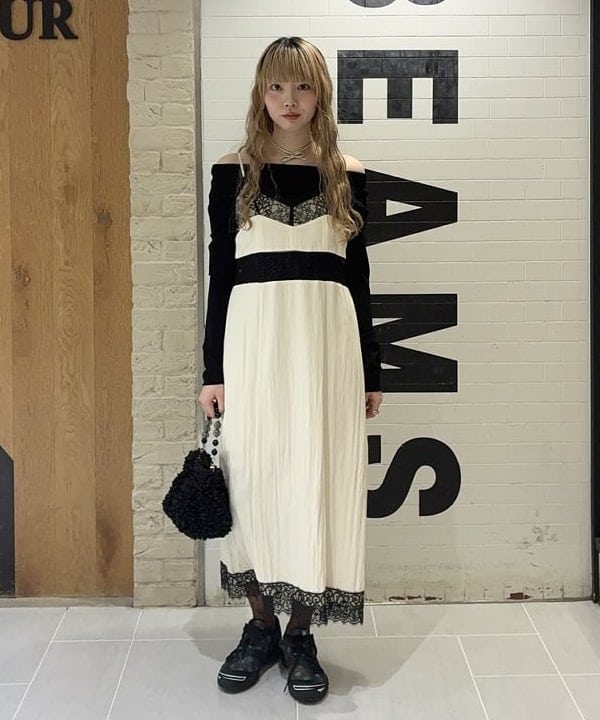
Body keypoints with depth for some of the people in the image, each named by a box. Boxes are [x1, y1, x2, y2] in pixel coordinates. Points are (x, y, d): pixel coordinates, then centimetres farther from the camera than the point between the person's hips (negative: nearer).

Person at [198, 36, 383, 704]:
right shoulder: (233, 171, 5)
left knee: (316, 476, 2)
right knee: (253, 476, 4)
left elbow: (357, 275, 9)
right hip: (253, 337, 0)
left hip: (327, 338, 1)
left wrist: (371, 368, 8)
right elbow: (221, 272, 4)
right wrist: (213, 369, 0)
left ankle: (301, 634, 15)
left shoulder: (346, 174, 7)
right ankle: (261, 625, 21)